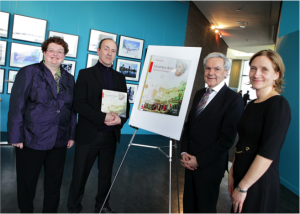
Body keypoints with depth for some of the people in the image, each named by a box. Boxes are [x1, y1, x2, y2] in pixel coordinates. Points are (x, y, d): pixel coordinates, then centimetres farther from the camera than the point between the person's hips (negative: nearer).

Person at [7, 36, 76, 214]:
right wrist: (16, 137, -10)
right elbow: (16, 106, -7)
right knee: (27, 184, 13)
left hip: (59, 142, 4)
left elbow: (72, 109, 9)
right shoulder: (28, 73, -3)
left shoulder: (69, 79, 9)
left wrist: (72, 135, 7)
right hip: (32, 140, -3)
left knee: (54, 184, 15)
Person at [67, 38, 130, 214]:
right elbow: (79, 104, -11)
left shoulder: (120, 78, 10)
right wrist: (102, 117, -21)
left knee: (106, 175, 17)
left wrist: (121, 119, -12)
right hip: (88, 134, -3)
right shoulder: (85, 74, -1)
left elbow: (126, 104, 9)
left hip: (111, 135, 4)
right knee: (80, 175, 9)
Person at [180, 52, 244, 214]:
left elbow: (227, 139, -17)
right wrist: (184, 152, -2)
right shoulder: (199, 94, 8)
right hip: (190, 162, 6)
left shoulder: (234, 100, -14)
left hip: (210, 166, -6)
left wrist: (199, 160, -15)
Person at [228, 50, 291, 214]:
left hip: (259, 183, -7)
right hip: (242, 177, 7)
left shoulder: (278, 105, -16)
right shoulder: (251, 105, 8)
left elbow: (268, 153, -22)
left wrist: (242, 187, -17)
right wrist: (232, 173, 6)